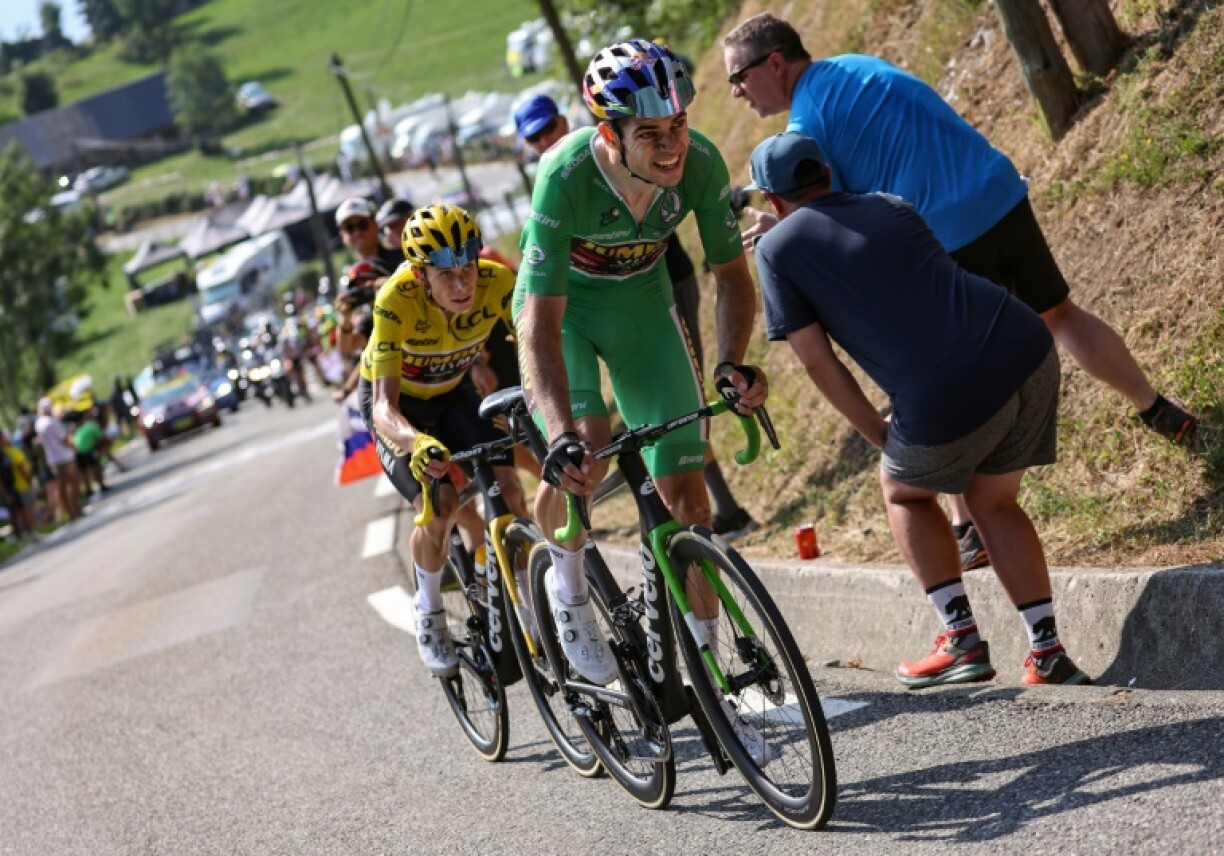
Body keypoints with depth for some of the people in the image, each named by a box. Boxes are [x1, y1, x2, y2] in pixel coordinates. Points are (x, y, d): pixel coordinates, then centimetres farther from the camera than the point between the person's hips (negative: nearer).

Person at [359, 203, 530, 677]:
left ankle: (531, 606, 7)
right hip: (397, 402, -3)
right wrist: (417, 443, -63)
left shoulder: (498, 282, -30)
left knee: (508, 488, -15)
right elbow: (385, 408, -42)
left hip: (451, 393, 3)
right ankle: (429, 618, 5)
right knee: (438, 505, -22)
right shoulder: (397, 300, -38)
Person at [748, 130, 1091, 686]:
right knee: (992, 502, 26)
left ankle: (961, 640, 17)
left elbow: (816, 362, 6)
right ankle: (1049, 655, 17)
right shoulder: (892, 207, 24)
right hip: (1030, 352, 5)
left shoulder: (777, 249, 9)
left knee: (902, 490, 26)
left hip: (947, 403, -5)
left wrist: (877, 434, 16)